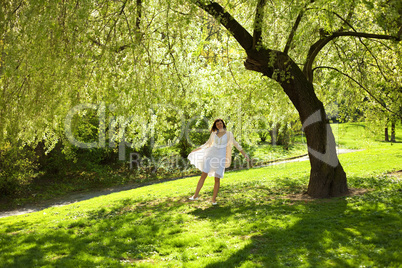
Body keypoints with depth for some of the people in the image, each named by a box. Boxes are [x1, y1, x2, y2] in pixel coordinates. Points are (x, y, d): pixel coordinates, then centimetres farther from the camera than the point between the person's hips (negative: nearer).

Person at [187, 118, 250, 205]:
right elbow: (207, 144, 21)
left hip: (220, 157, -1)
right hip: (211, 155, 1)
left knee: (217, 179, -4)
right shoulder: (213, 134, 10)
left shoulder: (228, 134, 4)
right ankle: (195, 195, -2)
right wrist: (196, 150, 19)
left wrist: (244, 154, -3)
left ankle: (214, 199, 9)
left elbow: (236, 144, 4)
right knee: (204, 175, -9)